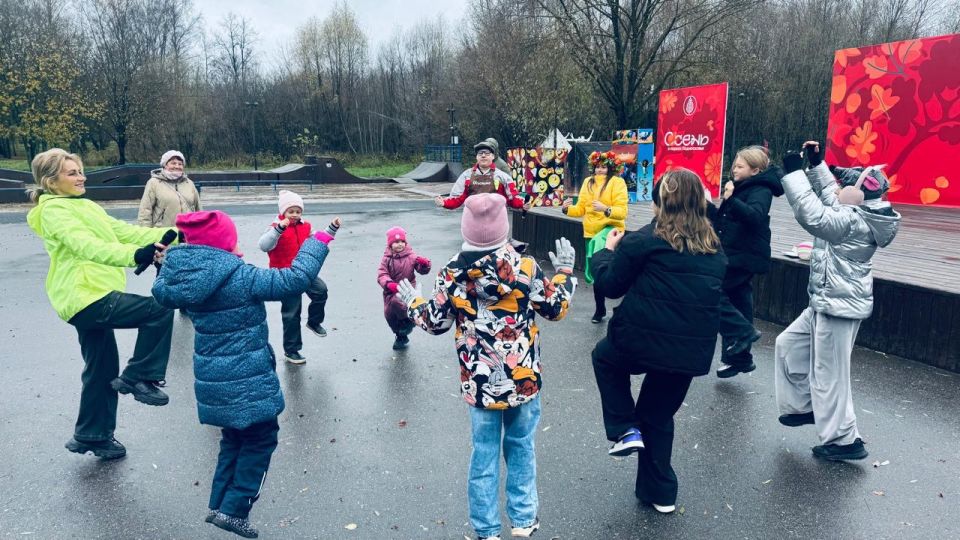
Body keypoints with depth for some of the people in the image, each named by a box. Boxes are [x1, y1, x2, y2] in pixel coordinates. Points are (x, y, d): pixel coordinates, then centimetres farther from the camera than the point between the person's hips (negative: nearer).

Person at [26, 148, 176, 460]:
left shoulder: (85, 207, 19)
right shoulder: (53, 211, -10)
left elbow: (124, 232, 12)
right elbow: (87, 247, -28)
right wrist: (135, 255, -44)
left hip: (89, 297, 10)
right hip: (86, 297, -10)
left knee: (103, 370, 17)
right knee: (159, 309, -18)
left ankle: (92, 436, 30)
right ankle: (138, 377, -7)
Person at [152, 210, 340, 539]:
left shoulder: (182, 276, -2)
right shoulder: (241, 278, -22)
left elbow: (163, 293, 21)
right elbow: (295, 279, -23)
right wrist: (321, 239, -15)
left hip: (213, 378, 7)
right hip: (246, 380, -7)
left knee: (234, 439, 25)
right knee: (260, 440, 11)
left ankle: (219, 504, 30)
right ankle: (234, 510, 13)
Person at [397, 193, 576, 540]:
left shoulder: (453, 273, -10)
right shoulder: (524, 266, -13)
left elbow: (436, 322, 0)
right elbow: (556, 309, -2)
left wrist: (412, 302, 19)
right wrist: (565, 271, 13)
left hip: (479, 384, 1)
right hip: (523, 380, 0)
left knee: (484, 454, 14)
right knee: (521, 447, 19)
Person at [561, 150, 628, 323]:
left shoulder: (617, 182, -9)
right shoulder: (588, 182, 6)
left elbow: (622, 212, -17)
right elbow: (580, 208, 5)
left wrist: (605, 209, -34)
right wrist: (567, 209, -15)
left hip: (611, 227, -5)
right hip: (591, 231, 6)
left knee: (598, 245, -40)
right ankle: (600, 309, 28)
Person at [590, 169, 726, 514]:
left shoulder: (643, 240, -9)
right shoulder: (714, 248, 9)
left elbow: (609, 285, -2)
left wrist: (608, 250, 15)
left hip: (645, 341, -5)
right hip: (693, 350, 6)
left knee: (604, 357, 28)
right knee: (659, 416, 23)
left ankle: (625, 430, 17)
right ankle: (660, 492, 32)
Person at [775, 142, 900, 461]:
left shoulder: (854, 221, -21)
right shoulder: (859, 214, 10)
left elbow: (813, 215, -33)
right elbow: (829, 197, 25)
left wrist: (794, 172, -28)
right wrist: (816, 164, 16)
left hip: (840, 305, -11)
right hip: (826, 302, 11)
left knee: (829, 374, -2)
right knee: (788, 346, 20)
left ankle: (844, 440, 11)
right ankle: (805, 407, 31)